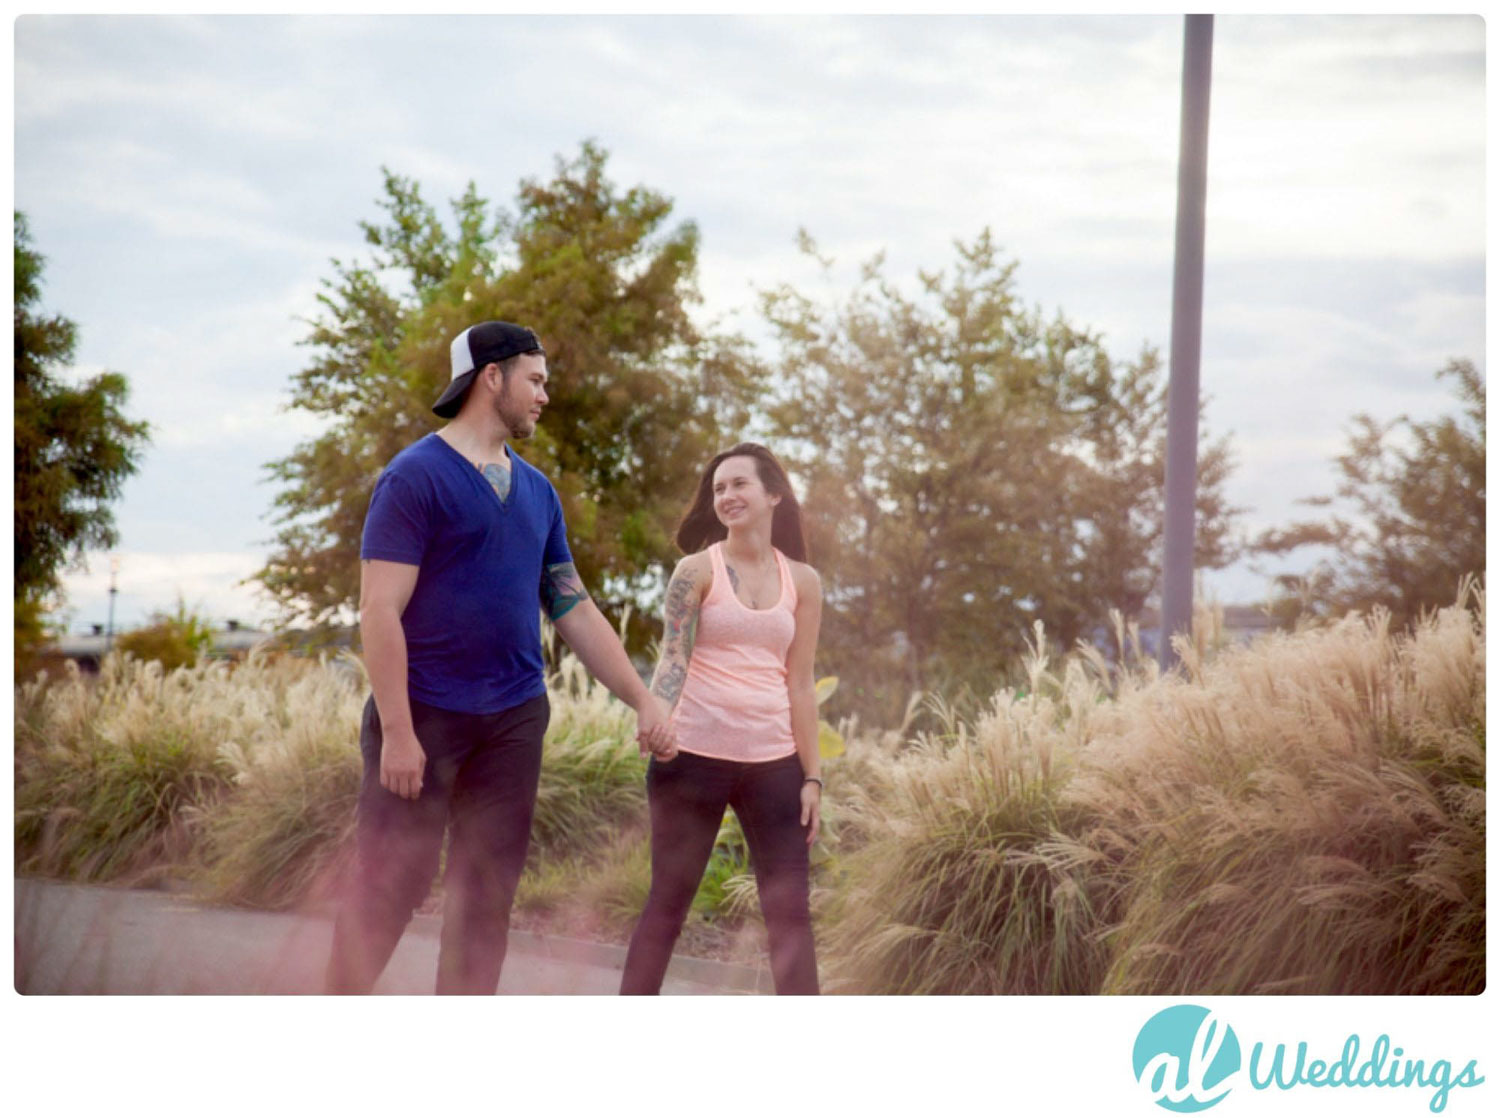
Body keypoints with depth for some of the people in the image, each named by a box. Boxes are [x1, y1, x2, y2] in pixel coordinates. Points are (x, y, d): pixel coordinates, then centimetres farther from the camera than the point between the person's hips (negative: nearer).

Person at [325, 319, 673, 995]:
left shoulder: (536, 491, 14)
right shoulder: (416, 476, -8)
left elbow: (573, 609, 18)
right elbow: (380, 610, -13)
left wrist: (642, 699, 12)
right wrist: (397, 731, -19)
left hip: (514, 718, 7)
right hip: (425, 716, -7)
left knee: (487, 897, 7)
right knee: (387, 889, -5)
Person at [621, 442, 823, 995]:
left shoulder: (802, 581, 9)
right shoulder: (698, 570, 0)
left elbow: (800, 683, 9)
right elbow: (673, 656, -11)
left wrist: (812, 777, 5)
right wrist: (658, 718, -31)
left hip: (774, 762, 3)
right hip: (694, 755, -2)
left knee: (790, 910, -1)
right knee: (668, 902, 2)